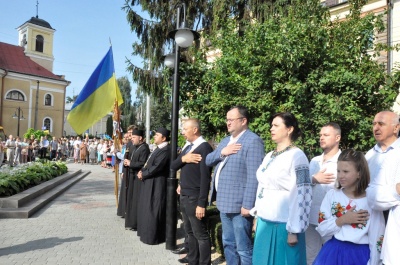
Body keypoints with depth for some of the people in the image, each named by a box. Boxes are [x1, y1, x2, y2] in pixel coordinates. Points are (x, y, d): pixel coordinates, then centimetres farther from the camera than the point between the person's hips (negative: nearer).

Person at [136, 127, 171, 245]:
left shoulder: (165, 150, -19)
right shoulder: (159, 148, 13)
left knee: (153, 210, -1)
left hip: (157, 184, -10)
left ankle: (152, 236, 10)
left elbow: (156, 167, -23)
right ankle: (147, 232, 30)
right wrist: (142, 171, -1)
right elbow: (149, 163, 16)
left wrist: (143, 174, -11)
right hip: (151, 182, 10)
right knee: (147, 208, 17)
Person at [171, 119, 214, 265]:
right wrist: (182, 158, -13)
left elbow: (205, 178, -19)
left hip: (195, 198, -9)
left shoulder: (204, 147, -15)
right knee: (190, 232, 18)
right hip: (184, 196, 9)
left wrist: (201, 203, -21)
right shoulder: (188, 147, 12)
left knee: (201, 234, 2)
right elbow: (173, 166, 8)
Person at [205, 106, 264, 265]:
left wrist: (248, 205, -22)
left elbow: (254, 177, -20)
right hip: (224, 202, 9)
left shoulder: (253, 141, -14)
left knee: (243, 249, 2)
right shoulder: (226, 140, 15)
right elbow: (208, 161, 11)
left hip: (239, 204, -9)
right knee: (228, 244, 21)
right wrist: (221, 152, -8)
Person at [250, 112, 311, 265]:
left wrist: (294, 231, -16)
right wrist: (256, 217, 15)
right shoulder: (269, 156, 10)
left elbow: (300, 195, -16)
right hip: (264, 222, 7)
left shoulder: (297, 156, -12)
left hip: (283, 225, -7)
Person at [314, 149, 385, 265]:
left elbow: (377, 240, -5)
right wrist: (342, 220, -16)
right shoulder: (331, 195, -4)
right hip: (333, 252, 2)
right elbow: (322, 230, -4)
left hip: (360, 254, -1)